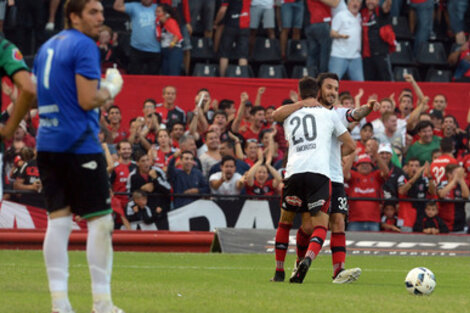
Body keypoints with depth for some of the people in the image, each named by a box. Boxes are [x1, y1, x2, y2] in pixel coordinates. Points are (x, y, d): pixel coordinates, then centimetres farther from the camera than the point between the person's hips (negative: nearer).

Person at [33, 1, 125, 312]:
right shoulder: (85, 46, -9)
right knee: (100, 220, -2)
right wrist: (112, 88, 2)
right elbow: (87, 100, -16)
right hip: (79, 143, -8)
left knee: (58, 220, 6)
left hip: (47, 143, 8)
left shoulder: (46, 48, 16)